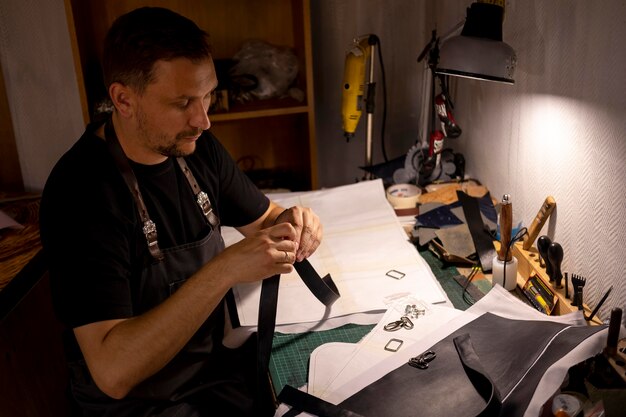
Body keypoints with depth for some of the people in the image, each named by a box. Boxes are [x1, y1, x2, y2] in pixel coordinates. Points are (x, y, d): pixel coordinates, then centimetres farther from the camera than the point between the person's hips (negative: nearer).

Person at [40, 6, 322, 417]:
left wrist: (292, 225, -16)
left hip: (219, 358, 6)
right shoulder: (82, 191, -24)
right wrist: (226, 270, -36)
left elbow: (263, 218, 8)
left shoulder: (195, 146, -5)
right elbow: (112, 371, -29)